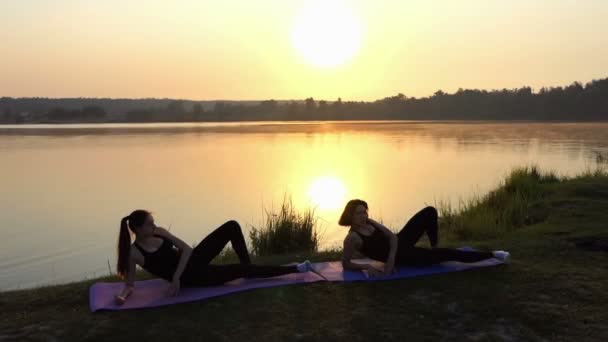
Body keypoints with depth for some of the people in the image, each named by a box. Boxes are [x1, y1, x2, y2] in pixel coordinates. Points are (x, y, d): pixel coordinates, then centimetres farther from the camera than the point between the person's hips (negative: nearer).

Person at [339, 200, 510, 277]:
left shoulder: (369, 222, -2)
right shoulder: (352, 238, -22)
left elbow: (391, 236, -7)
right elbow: (346, 264, -20)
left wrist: (390, 258, -23)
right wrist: (367, 266, -33)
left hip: (399, 241, 7)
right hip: (401, 256, -7)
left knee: (430, 212, 0)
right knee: (447, 254, -10)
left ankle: (435, 247, 17)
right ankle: (492, 255, 4)